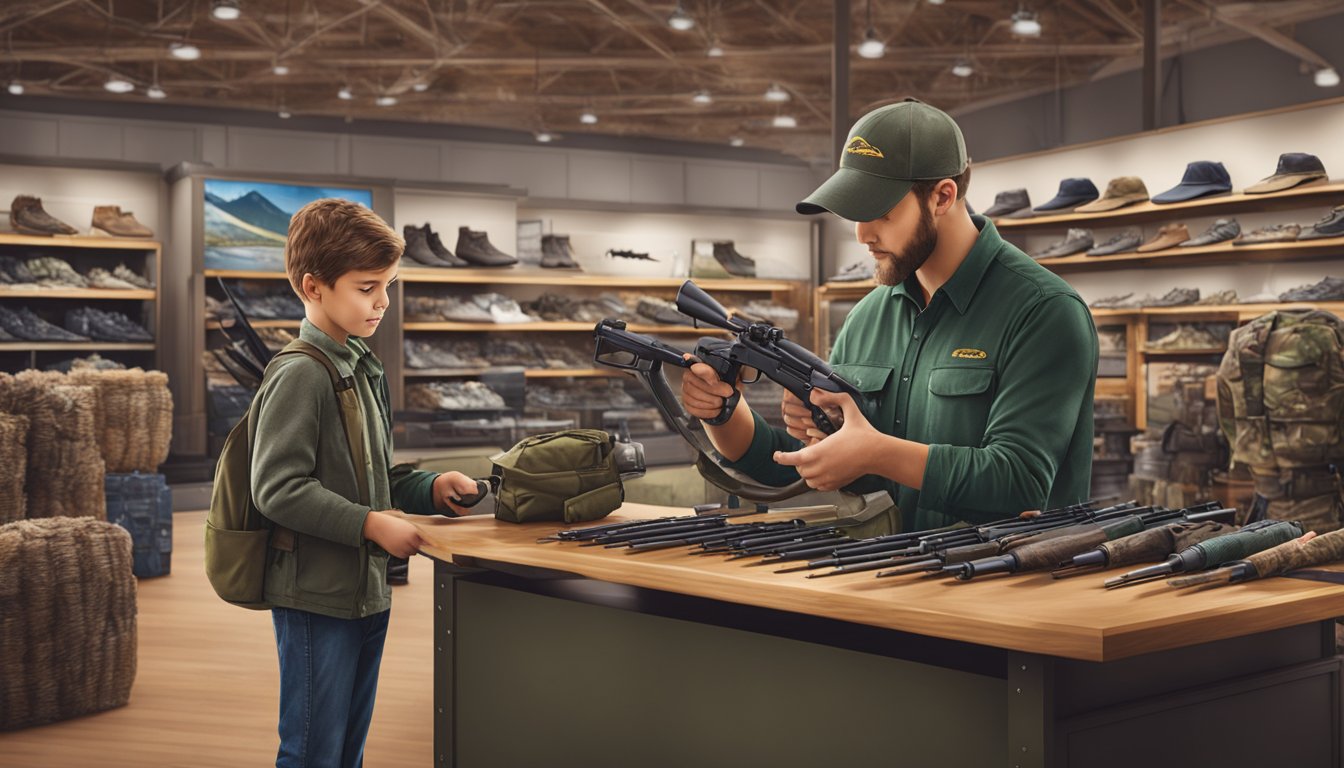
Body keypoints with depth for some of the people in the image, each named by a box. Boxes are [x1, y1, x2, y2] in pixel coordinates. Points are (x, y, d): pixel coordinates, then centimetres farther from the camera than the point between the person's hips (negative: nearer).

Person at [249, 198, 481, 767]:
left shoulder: (363, 369, 12)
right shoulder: (300, 375, -16)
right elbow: (278, 489, -22)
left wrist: (430, 489, 3)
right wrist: (371, 524, -22)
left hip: (368, 590, 9)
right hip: (317, 596, -9)